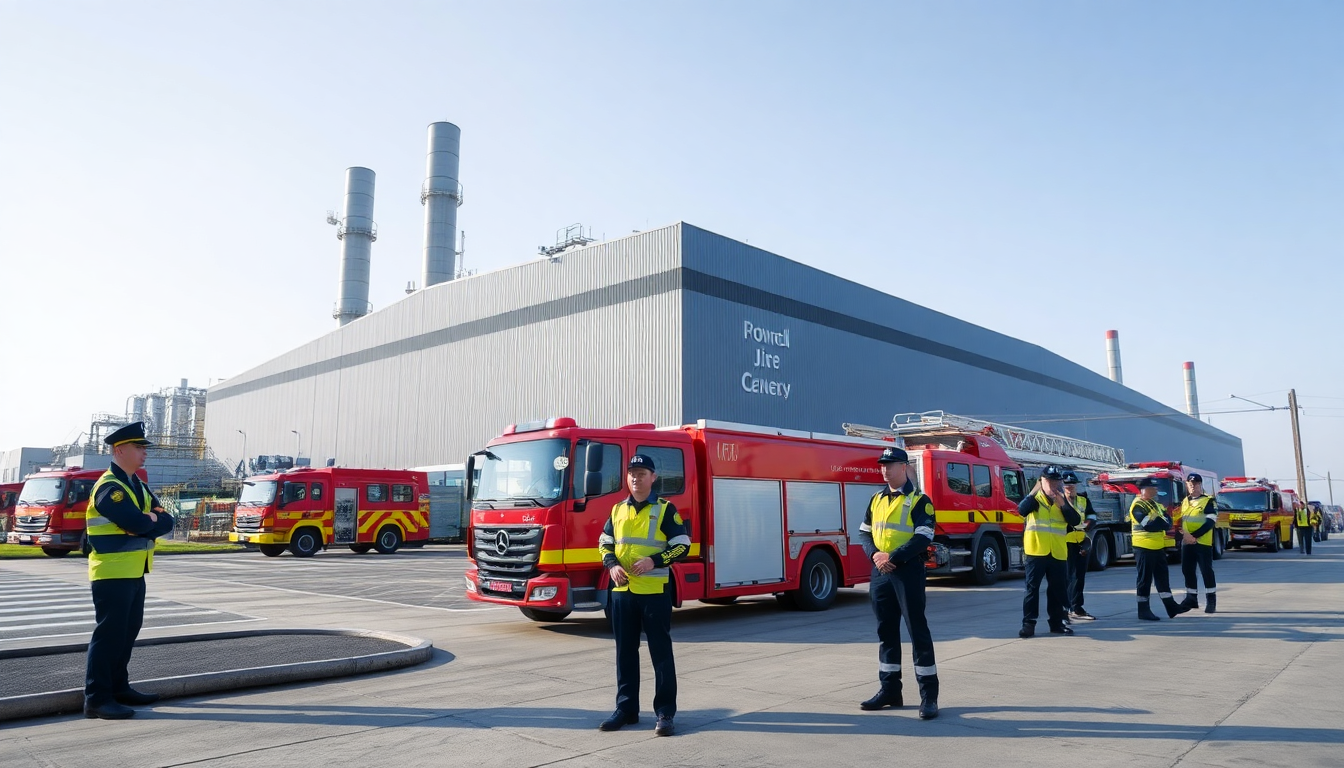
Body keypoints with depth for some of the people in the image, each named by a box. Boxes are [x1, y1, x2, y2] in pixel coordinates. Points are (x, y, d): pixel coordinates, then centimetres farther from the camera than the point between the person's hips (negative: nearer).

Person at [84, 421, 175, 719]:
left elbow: (166, 522, 7)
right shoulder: (109, 487, -14)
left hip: (135, 572, 9)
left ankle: (118, 687, 26)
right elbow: (137, 523, -25)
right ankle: (97, 698, 2)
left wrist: (149, 521, -11)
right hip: (112, 574, -9)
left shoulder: (138, 486, 14)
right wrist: (152, 519, -6)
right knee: (109, 633, -5)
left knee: (128, 631, 15)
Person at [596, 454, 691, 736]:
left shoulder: (665, 509, -2)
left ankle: (665, 712, 9)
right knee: (625, 653, 11)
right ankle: (626, 708, 22)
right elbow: (605, 543, 17)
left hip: (654, 592, -4)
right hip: (622, 591, 5)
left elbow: (682, 545, -5)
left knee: (661, 653, 1)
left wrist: (654, 560, -19)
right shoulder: (617, 510, 11)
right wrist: (612, 565, -3)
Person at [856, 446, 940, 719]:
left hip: (907, 572, -6)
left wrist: (893, 557, -20)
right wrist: (875, 555, -8)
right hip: (880, 573, 6)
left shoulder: (919, 500, -6)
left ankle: (929, 695, 3)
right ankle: (890, 690, 21)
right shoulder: (876, 499, 13)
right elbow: (864, 532, 12)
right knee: (886, 631, 11)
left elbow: (923, 538, -15)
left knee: (917, 630, -3)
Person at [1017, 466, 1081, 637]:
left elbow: (1075, 521, -2)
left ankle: (1057, 622, 21)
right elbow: (1022, 510, -20)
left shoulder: (1063, 500, 12)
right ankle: (1028, 623, 0)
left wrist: (1063, 504, -15)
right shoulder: (1034, 498, 1)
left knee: (1058, 589, 10)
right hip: (1036, 550, -4)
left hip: (1058, 553, 4)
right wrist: (1033, 492, -24)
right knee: (1032, 587, -2)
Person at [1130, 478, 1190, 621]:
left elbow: (1168, 522, 6)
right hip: (1144, 547, -9)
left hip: (1158, 547, 9)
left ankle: (1171, 606, 21)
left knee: (1162, 576, 14)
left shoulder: (1156, 504, 16)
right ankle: (1143, 610, 3)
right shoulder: (1138, 506, -13)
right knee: (1145, 579, -3)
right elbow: (1148, 525, -24)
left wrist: (1157, 522, -15)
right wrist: (1161, 522, -8)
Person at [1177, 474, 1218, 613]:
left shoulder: (1209, 501, -5)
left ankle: (1211, 600, 4)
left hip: (1203, 543, -6)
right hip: (1186, 543, 6)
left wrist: (1194, 536, -20)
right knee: (1187, 571, 8)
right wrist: (1184, 534, 2)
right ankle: (1191, 598, 18)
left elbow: (1209, 523, -14)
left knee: (1206, 571, -3)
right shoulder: (1184, 502, 13)